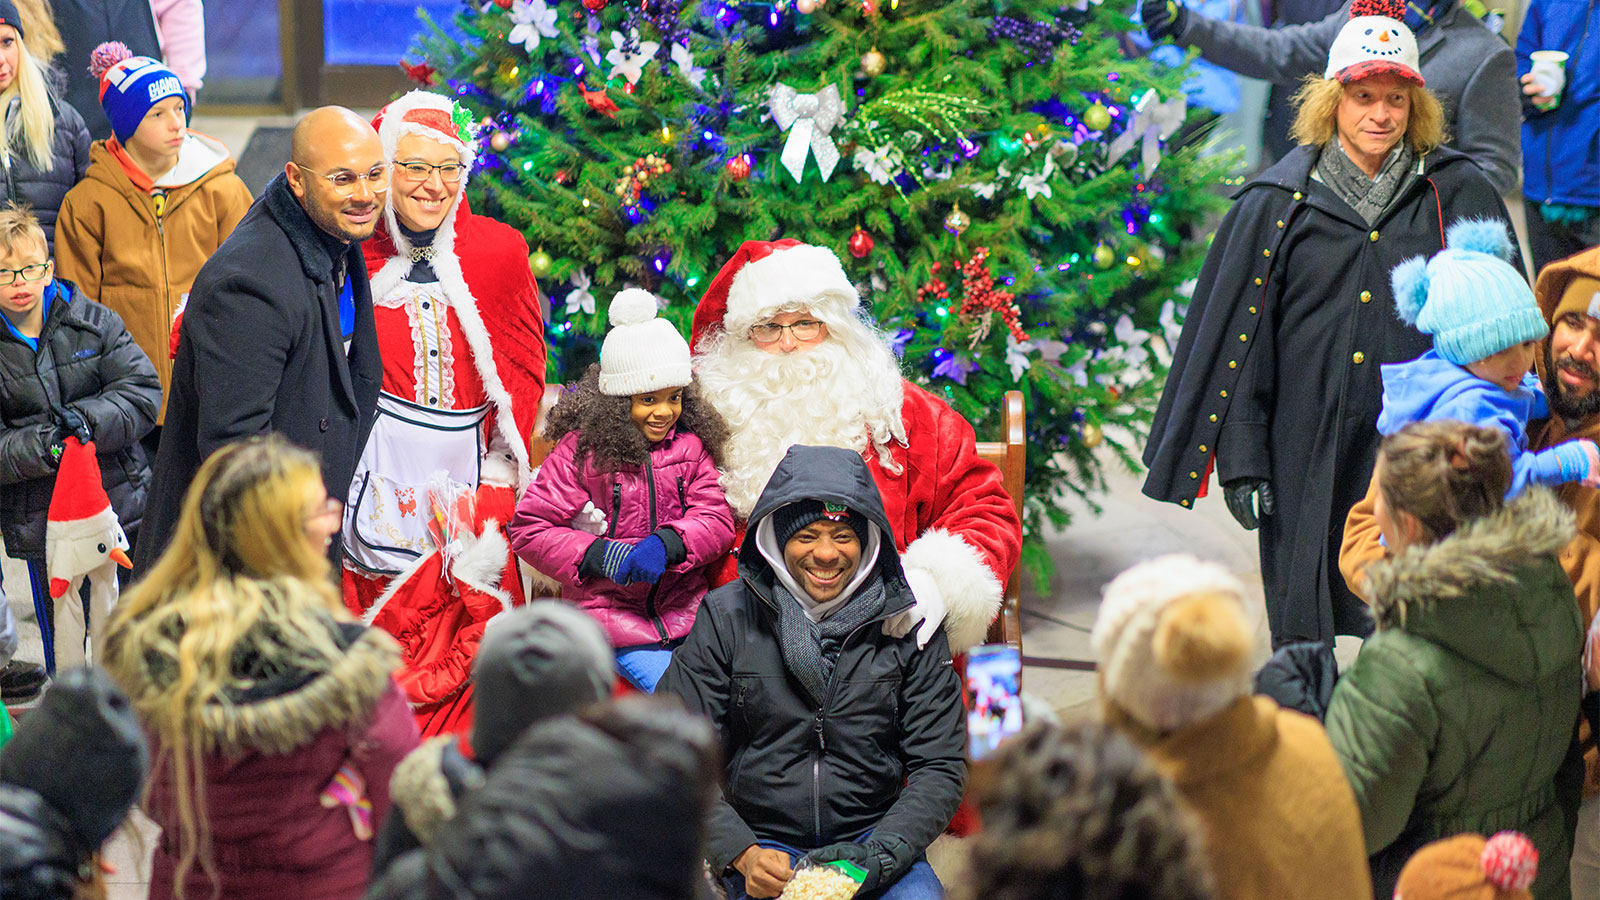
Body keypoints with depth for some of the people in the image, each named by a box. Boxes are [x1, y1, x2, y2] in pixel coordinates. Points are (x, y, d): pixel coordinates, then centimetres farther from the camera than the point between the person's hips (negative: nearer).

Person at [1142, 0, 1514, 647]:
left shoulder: (1458, 198, 3)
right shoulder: (1277, 203, 3)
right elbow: (1236, 338, 3)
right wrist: (1239, 463, -1)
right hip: (1307, 461, 0)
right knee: (1301, 641, 5)